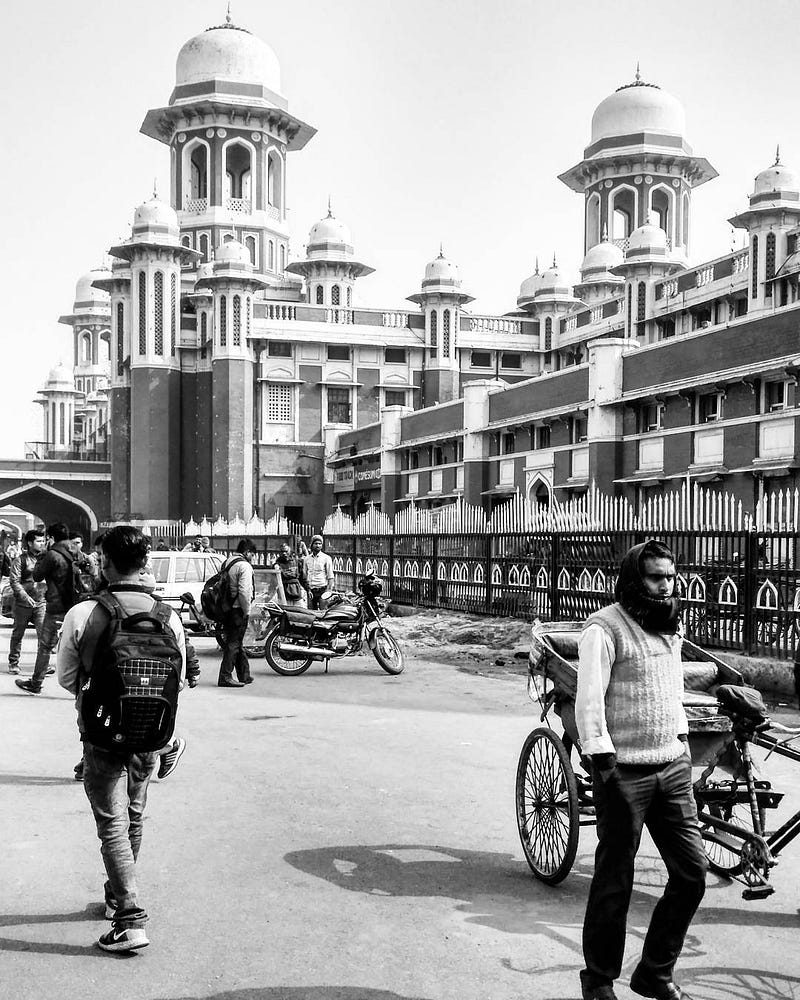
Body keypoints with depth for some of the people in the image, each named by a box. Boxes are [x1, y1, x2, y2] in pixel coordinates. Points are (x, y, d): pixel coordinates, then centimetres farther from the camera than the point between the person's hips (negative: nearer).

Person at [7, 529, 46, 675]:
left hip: (40, 602, 3)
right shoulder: (21, 559, -4)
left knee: (43, 634, -7)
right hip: (23, 603, -3)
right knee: (18, 634, 8)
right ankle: (13, 663, 20)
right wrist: (25, 596, -19)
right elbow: (14, 581, -10)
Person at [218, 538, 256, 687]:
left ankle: (245, 675, 25)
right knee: (234, 643, -5)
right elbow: (244, 591, -22)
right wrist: (247, 611, -13)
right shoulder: (244, 566, -13)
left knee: (237, 643, 16)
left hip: (226, 608, 9)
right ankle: (225, 677, -6)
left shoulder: (226, 563, 14)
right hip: (238, 610, -9)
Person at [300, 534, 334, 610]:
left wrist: (329, 591, -11)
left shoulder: (326, 558, 0)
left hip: (323, 590, -3)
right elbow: (305, 576, 12)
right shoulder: (306, 559, 10)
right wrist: (308, 590, 1)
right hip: (311, 590, 3)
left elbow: (330, 577, -2)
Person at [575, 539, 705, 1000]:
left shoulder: (671, 624, 13)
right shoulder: (605, 627, -11)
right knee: (615, 884, 2)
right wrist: (603, 761, -23)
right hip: (625, 771, -7)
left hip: (673, 767, 7)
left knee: (693, 872, 6)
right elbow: (589, 699, -17)